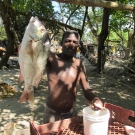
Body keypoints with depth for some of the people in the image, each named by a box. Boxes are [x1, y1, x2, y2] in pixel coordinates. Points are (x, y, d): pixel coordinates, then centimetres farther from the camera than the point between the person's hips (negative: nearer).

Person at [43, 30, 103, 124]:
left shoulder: (79, 64, -1)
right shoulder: (52, 59, -15)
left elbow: (87, 90, -3)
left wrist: (94, 99, -22)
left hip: (72, 113, 5)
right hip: (52, 114, -4)